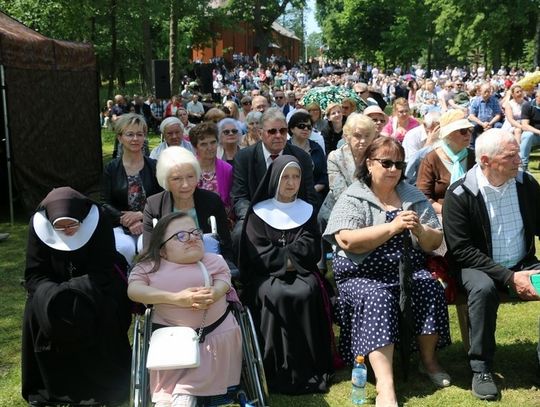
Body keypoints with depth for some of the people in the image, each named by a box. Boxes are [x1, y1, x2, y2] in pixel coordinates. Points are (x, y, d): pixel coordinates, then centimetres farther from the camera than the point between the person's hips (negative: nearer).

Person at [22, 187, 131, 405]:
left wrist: (68, 290, -32)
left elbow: (103, 272, -20)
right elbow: (35, 274, -13)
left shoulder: (98, 220, -23)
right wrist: (55, 294, -31)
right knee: (38, 307, -26)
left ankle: (105, 387, -10)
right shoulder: (39, 225, -18)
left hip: (94, 287, -2)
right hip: (53, 289, 2)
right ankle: (52, 388, -7)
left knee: (103, 308, -31)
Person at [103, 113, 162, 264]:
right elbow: (106, 204, 2)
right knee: (124, 247, -31)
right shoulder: (111, 169, 9)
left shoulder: (154, 167, 9)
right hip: (120, 226, 0)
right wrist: (126, 220, -14)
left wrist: (141, 215, -13)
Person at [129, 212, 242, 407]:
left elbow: (223, 283, -8)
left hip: (214, 334, 0)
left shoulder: (213, 261, 4)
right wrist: (176, 298, -27)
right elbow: (134, 290, -15)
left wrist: (212, 294, -33)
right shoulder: (148, 267, 0)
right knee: (166, 390, -3)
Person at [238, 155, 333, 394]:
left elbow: (309, 251, 0)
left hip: (300, 273, 2)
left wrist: (279, 255, -12)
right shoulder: (259, 212, 4)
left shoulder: (307, 211, 11)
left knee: (306, 293, -30)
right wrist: (289, 259, -12)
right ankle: (279, 371, -24)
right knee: (276, 295, -33)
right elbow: (258, 254, -6)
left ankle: (308, 369, -21)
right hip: (265, 275, -2)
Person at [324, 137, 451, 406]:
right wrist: (392, 227, -22)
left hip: (408, 270, 4)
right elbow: (346, 241, -18)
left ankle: (428, 360, -3)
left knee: (431, 289, -26)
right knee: (377, 299, -33)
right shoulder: (352, 199, -1)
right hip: (363, 275, -3)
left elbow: (435, 243, 10)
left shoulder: (414, 197, 12)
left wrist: (420, 230, -14)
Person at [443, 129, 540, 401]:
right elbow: (460, 250, -14)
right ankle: (481, 369, -18)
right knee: (483, 288, -35)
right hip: (478, 266, -3)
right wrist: (508, 277, -21)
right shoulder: (459, 194, -13)